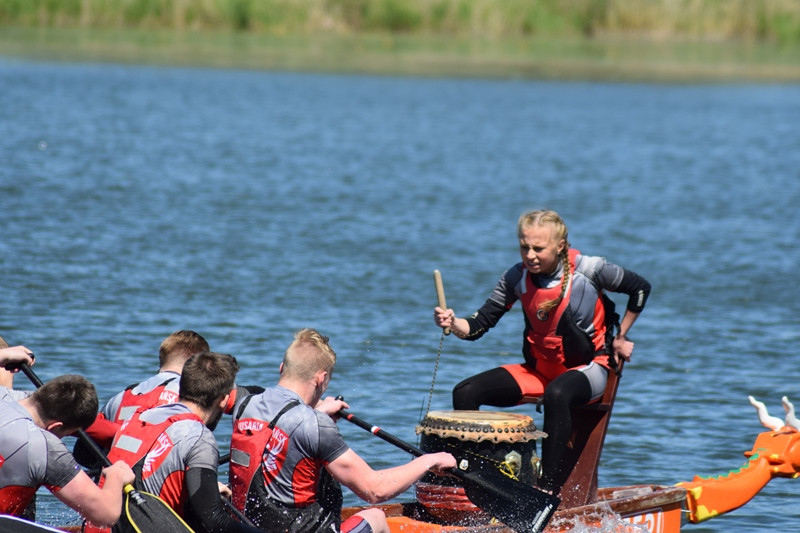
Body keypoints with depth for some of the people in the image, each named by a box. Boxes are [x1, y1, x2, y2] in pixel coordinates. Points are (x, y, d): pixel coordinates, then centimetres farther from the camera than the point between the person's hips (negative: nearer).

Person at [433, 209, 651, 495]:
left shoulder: (588, 270, -15)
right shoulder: (517, 277, -5)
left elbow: (640, 288, 0)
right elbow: (478, 325, -7)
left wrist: (621, 338, 4)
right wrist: (454, 324, -29)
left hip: (589, 368, -5)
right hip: (538, 370, 5)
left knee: (556, 395, -41)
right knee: (465, 393, -13)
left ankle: (548, 491, -40)